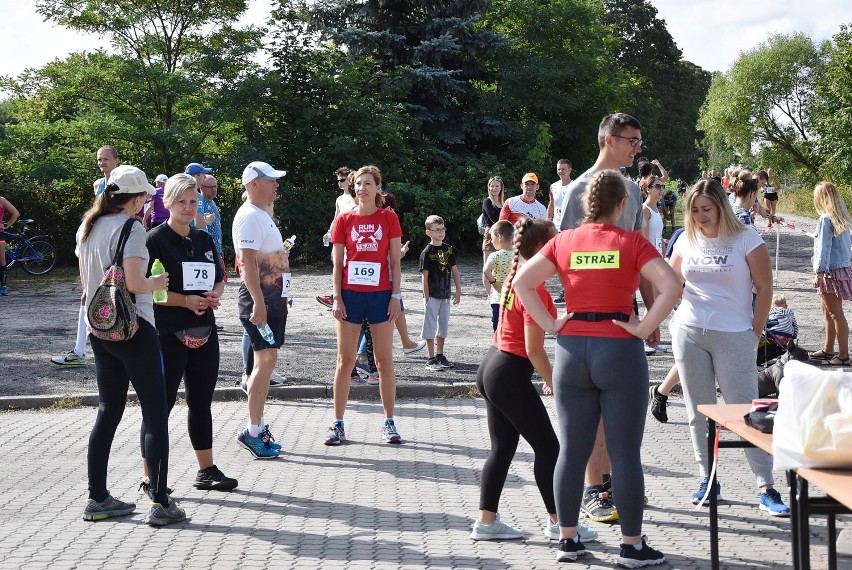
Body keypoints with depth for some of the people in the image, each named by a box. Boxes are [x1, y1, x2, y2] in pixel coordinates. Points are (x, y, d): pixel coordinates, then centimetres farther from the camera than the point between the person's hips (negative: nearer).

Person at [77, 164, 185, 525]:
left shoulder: (88, 228, 10)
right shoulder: (130, 229, -14)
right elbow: (133, 283, -22)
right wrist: (156, 283, -4)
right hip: (132, 327, -8)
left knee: (108, 412, 15)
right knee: (155, 413, -2)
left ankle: (97, 499, 17)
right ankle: (160, 502, -3)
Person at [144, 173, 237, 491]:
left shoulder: (204, 240, 13)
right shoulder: (155, 240, -7)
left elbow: (220, 280, 18)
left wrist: (213, 295, -5)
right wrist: (186, 300, -21)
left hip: (204, 333, 7)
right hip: (169, 335, -7)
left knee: (202, 403, 13)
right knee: (161, 404, -2)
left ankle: (207, 471, 23)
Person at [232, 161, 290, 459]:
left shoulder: (262, 215, 19)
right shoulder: (250, 216, -13)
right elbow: (247, 261, -23)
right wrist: (258, 302, -29)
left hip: (274, 296, 10)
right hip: (261, 297, -10)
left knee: (266, 361, 11)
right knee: (265, 359, -12)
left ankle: (259, 429, 16)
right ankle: (253, 431, -9)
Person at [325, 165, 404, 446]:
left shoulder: (389, 218, 1)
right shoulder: (345, 219, 2)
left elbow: (395, 261, 2)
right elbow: (337, 264, 4)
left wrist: (395, 296, -4)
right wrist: (337, 298, -4)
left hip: (381, 295, 0)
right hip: (350, 294, 1)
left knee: (384, 361, 4)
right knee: (345, 361, 4)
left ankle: (389, 423, 13)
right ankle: (338, 424, 11)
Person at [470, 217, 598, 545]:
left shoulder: (514, 278, 8)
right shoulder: (534, 290, -19)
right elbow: (534, 349, -20)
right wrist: (554, 384, -10)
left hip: (491, 368, 9)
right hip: (511, 375, -9)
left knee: (503, 448, 14)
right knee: (548, 447, 2)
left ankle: (486, 522, 15)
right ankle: (557, 522, 10)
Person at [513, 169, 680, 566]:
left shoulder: (564, 241, 5)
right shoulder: (632, 242, -4)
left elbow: (522, 282, -1)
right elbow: (671, 287, -16)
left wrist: (550, 325, 0)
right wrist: (644, 328, -9)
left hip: (571, 350, 3)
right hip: (620, 350, -3)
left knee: (572, 450, 10)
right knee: (625, 453, 3)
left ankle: (568, 539, 18)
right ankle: (632, 546, 9)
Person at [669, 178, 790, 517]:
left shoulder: (746, 239, -4)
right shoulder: (687, 240, 7)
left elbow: (764, 288, -3)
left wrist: (755, 333, -6)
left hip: (733, 337, -4)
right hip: (689, 334, 4)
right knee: (699, 412, 8)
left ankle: (766, 489, -3)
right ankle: (707, 480, 19)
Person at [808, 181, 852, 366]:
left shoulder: (825, 220, -16)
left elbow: (824, 248, -18)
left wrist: (819, 273, -15)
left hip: (832, 271, -9)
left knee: (836, 313, -5)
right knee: (828, 311, 19)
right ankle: (828, 350, 28)